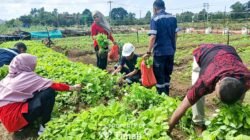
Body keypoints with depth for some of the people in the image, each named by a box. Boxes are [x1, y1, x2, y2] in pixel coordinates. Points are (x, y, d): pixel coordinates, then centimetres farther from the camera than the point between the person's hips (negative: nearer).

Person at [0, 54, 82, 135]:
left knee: (38, 92, 13)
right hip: (15, 118, -9)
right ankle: (44, 126, -3)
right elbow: (52, 85, -11)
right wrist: (71, 88, -3)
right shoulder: (27, 77, -14)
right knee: (49, 92, -15)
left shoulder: (10, 77, 7)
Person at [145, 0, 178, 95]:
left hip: (160, 52, -6)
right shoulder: (173, 18, 7)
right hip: (171, 51, 6)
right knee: (167, 74, 17)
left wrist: (148, 52, -12)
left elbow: (153, 37, -17)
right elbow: (175, 35, 12)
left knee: (159, 75, 6)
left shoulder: (155, 19, -10)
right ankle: (166, 95, 26)